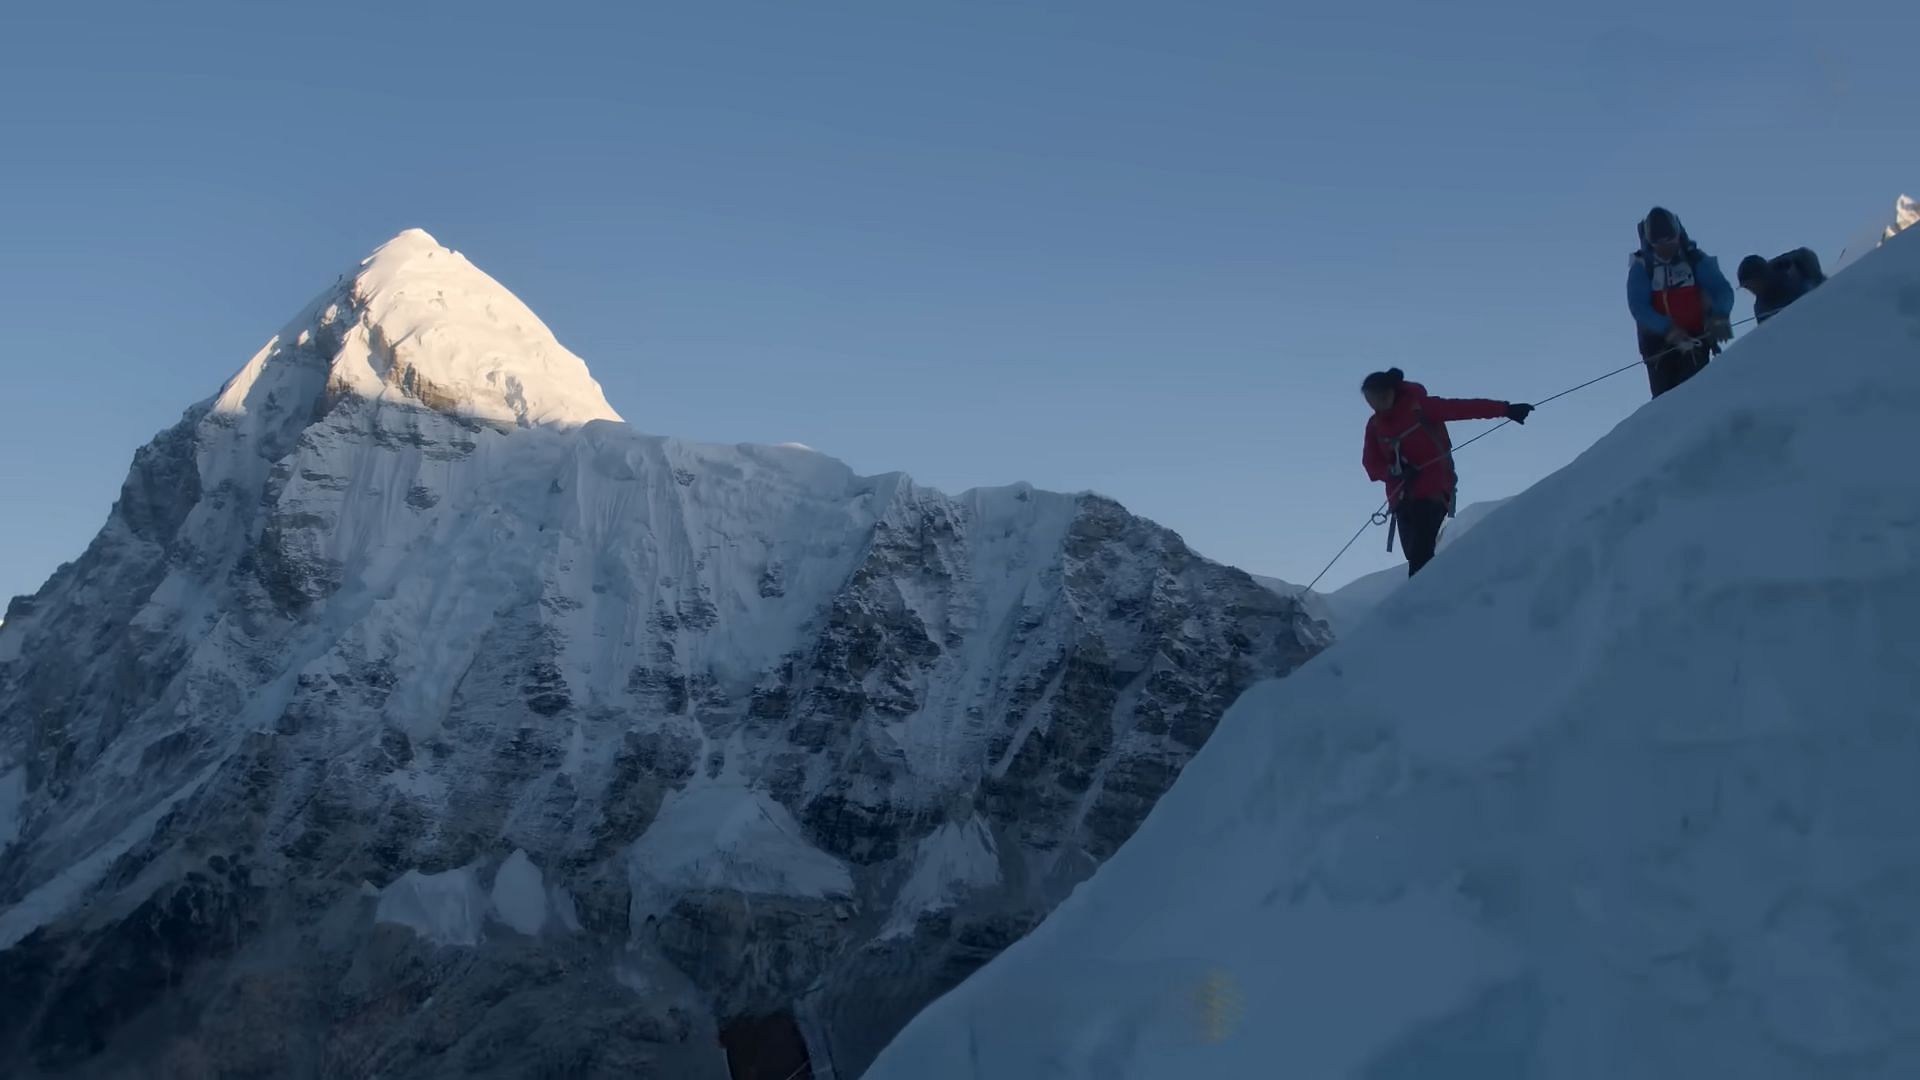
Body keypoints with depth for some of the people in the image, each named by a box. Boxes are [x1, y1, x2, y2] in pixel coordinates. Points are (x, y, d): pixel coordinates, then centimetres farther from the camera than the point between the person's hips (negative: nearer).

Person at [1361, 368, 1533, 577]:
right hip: (1402, 497, 6)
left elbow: (1463, 407, -11)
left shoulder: (1419, 407, -9)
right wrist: (1393, 471, -14)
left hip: (1433, 492, -6)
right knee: (1415, 558, 6)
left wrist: (1505, 409, -14)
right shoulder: (1375, 425, 7)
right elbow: (1371, 463, 6)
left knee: (1420, 555, -17)